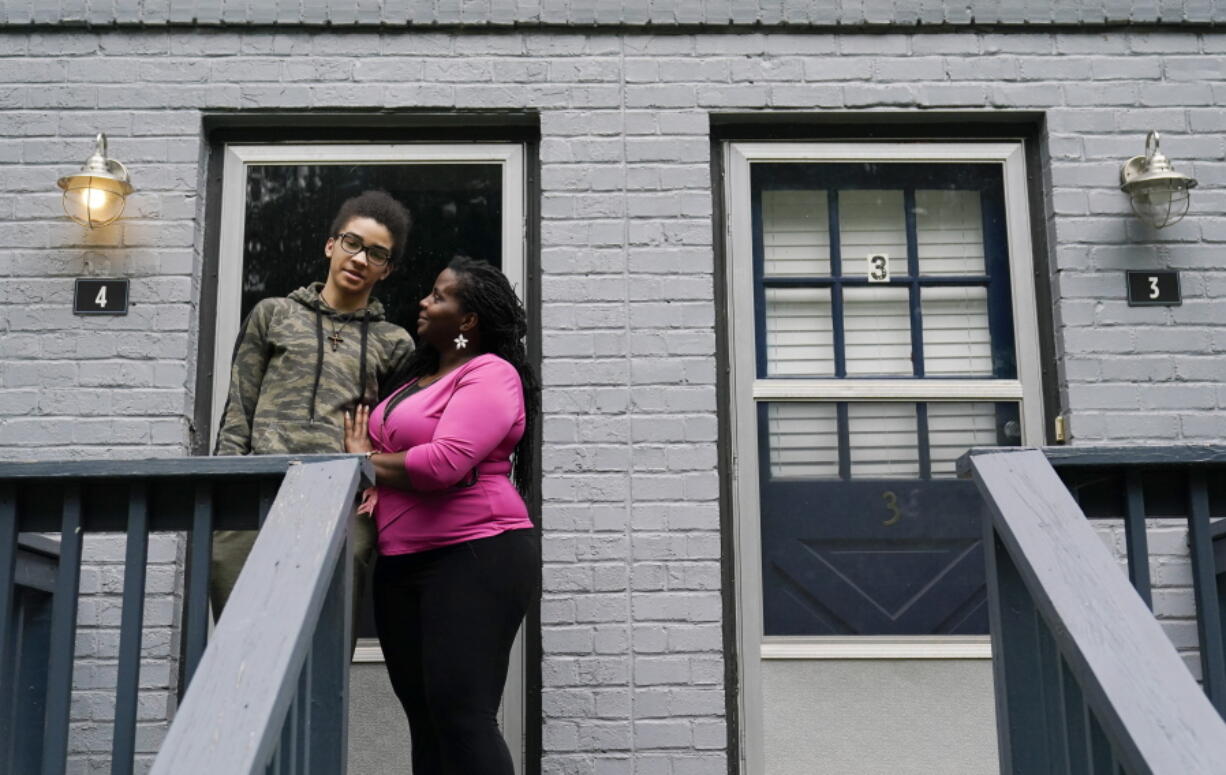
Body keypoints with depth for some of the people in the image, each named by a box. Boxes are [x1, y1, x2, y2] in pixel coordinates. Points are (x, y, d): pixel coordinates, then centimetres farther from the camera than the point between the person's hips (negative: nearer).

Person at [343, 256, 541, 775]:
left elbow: (444, 461, -21)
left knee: (462, 715, -12)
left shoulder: (490, 375, -8)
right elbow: (394, 451, 28)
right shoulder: (421, 376, 20)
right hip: (403, 565, 9)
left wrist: (365, 461, -5)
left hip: (475, 556, -9)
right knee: (424, 718, 10)